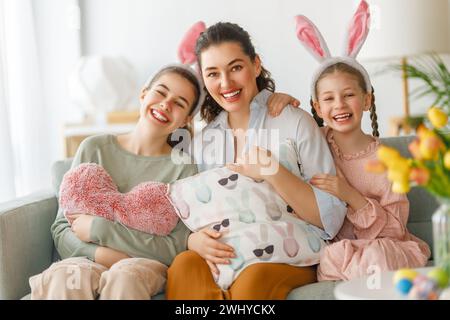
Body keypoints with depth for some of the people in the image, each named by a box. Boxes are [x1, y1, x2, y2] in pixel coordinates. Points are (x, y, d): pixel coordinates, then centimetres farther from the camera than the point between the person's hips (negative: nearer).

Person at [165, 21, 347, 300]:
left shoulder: (296, 123, -4)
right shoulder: (202, 142, 9)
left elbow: (331, 219, -9)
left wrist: (272, 172, -20)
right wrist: (194, 240, -12)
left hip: (289, 260, -3)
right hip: (226, 259, 3)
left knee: (255, 278, -34)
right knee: (184, 265, -28)